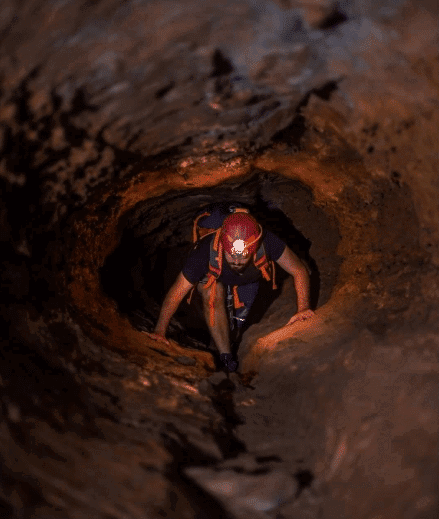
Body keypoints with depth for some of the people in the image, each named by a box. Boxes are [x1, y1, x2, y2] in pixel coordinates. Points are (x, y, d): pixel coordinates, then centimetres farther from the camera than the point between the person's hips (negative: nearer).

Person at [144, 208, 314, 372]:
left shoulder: (267, 242, -43)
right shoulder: (206, 251, -45)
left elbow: (299, 270, -29)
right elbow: (176, 292, -36)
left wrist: (303, 308, -38)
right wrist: (159, 331, -35)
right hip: (213, 277, -2)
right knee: (213, 295, -32)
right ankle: (225, 356, -20)